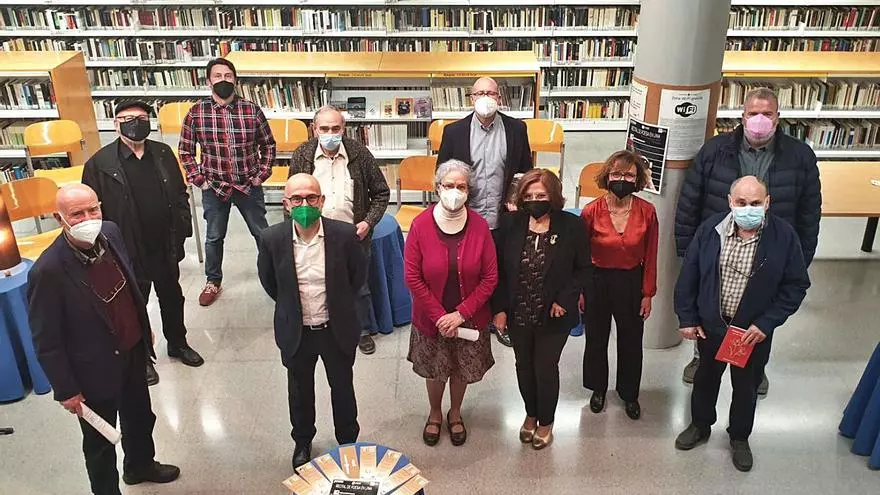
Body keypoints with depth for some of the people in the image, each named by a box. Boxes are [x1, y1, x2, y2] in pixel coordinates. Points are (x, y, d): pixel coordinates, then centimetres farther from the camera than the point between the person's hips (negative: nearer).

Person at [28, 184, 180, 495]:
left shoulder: (110, 233, -11)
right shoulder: (48, 271, -29)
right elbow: (46, 342, -19)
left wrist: (144, 329, 16)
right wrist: (66, 390, -12)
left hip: (133, 353, 6)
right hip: (95, 370, -6)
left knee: (140, 417, 29)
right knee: (100, 441, 18)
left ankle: (140, 465, 56)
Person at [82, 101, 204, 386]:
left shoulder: (163, 153, 0)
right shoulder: (100, 163, -12)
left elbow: (180, 193, 7)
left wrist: (182, 229, 0)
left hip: (166, 247, 4)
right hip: (129, 252, -3)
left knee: (172, 297, 20)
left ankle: (178, 343, 42)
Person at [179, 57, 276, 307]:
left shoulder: (252, 111, -8)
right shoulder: (196, 113, -7)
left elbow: (268, 145, 4)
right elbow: (185, 151, 2)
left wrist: (262, 175, -2)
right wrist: (199, 180, -3)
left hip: (249, 185, 0)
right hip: (214, 187, 0)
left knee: (262, 233, 13)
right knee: (214, 237, 15)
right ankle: (213, 282, 34)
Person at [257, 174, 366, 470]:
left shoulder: (344, 234, -19)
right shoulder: (272, 238, -17)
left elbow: (359, 274, 0)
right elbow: (268, 281, 3)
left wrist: (339, 304, 7)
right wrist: (291, 307, 8)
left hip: (337, 330, 0)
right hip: (296, 332, 1)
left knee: (343, 388, 19)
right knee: (300, 391, 22)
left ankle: (348, 441, 44)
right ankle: (302, 442, 47)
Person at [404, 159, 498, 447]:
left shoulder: (479, 226, -12)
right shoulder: (421, 225, -15)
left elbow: (490, 278, -9)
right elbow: (413, 278, -12)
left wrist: (461, 314, -15)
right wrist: (440, 316, -14)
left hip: (469, 318, 1)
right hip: (432, 319, -1)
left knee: (462, 370, 19)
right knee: (434, 371, 18)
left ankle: (455, 414, 46)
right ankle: (435, 414, 46)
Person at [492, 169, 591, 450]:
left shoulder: (572, 227, -13)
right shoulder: (511, 225, -8)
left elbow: (583, 269, -3)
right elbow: (499, 270, -2)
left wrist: (565, 300, -14)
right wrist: (499, 308, -5)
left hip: (553, 317, -2)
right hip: (518, 315, 2)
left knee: (545, 368, 10)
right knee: (524, 367, 18)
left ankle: (546, 421, 36)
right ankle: (531, 414, 44)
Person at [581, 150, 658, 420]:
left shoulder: (647, 211, -13)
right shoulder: (591, 211, -15)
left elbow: (650, 256, -4)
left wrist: (647, 293, -1)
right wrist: (579, 291, -3)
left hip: (631, 282, 1)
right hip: (597, 281, 0)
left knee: (631, 340, 16)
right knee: (596, 338, 17)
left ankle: (629, 393, 41)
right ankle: (598, 388, 43)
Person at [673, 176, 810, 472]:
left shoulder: (784, 236, -16)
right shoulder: (710, 230, -13)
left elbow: (796, 285, -9)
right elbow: (689, 275, -4)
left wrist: (766, 323, -16)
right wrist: (687, 318, -4)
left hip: (753, 331, -1)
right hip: (711, 326, 1)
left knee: (746, 386, 19)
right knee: (705, 378, 21)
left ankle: (740, 437, 43)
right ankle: (700, 426, 46)